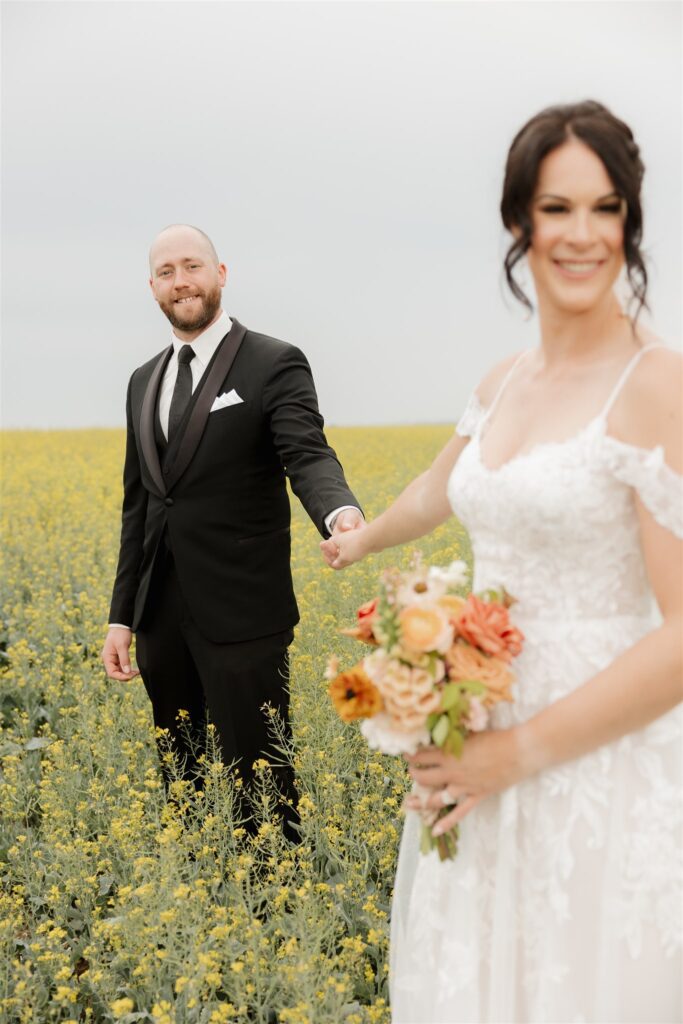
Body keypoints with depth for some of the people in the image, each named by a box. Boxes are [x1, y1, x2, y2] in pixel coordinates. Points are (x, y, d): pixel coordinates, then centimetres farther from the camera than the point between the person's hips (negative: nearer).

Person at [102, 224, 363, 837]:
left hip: (241, 615, -6)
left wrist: (340, 511, -42)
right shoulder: (144, 382, 15)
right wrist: (122, 616, 15)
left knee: (258, 777, -1)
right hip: (163, 618, 6)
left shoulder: (274, 364, -5)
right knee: (181, 779, 15)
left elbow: (307, 455, -19)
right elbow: (138, 505, 18)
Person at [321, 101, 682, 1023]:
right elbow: (439, 490, 29)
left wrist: (520, 751, -17)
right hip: (487, 756, 7)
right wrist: (360, 540, 47)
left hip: (603, 767, -7)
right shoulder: (506, 384, 8)